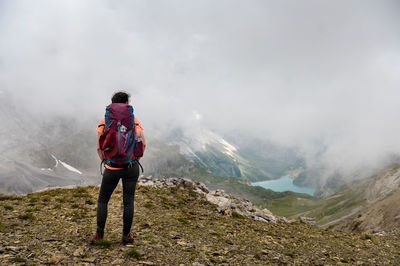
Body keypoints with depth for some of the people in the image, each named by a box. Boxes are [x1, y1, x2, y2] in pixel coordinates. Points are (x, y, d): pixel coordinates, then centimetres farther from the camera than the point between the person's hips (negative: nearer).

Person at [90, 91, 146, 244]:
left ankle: (99, 233, 13)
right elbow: (142, 143, -6)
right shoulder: (133, 120, 1)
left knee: (102, 200, 17)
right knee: (128, 201, 10)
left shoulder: (104, 121, 2)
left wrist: (105, 163, 9)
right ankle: (126, 235, 15)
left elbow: (99, 148, -4)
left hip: (112, 169, 0)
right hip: (131, 167, 1)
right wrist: (135, 161, 6)